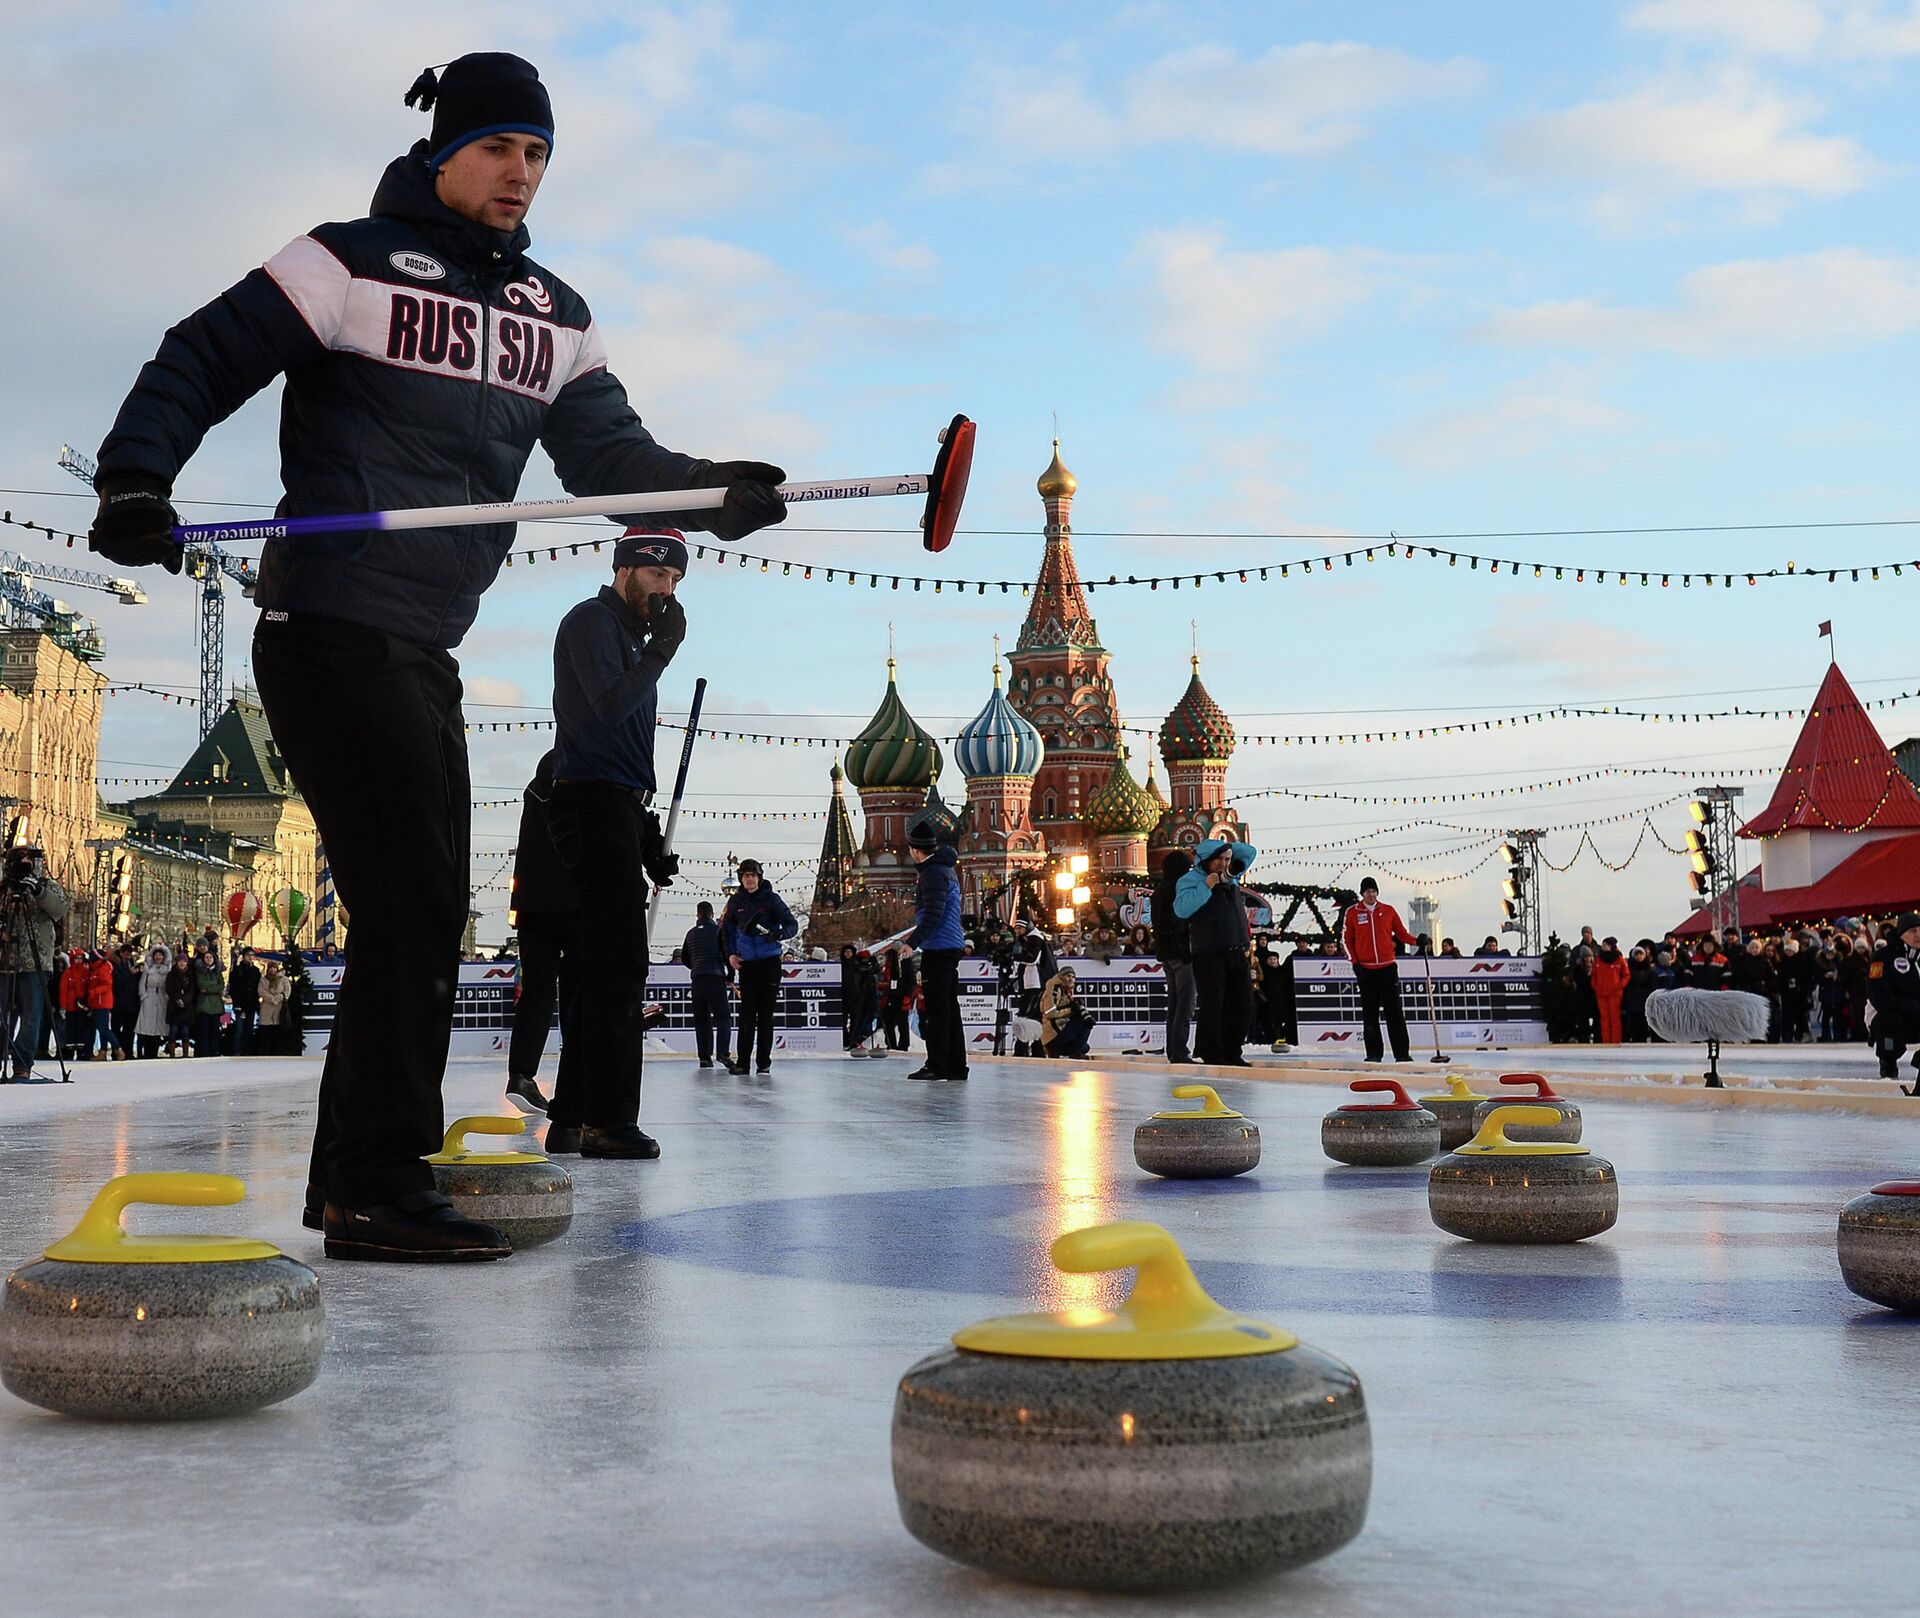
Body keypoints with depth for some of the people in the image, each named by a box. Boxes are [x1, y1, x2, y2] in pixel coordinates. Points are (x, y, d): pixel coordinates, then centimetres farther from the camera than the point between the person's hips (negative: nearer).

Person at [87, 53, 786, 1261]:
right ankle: (381, 1191, -7)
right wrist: (137, 482, -20)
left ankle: (356, 1181, 21)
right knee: (415, 902, -13)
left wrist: (710, 487, -9)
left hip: (423, 652, 8)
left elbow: (610, 453, 11)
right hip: (329, 629, -8)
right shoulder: (351, 263, -3)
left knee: (419, 912, 10)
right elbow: (198, 366, -5)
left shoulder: (556, 316, 16)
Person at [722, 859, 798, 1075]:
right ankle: (742, 1062, -2)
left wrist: (779, 934, -28)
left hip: (769, 962, -2)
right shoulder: (736, 901, 4)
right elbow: (727, 928, 19)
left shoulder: (771, 899, -5)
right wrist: (730, 954, 9)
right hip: (746, 963, 2)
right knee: (747, 1013, -2)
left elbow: (792, 924, -7)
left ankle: (764, 1062, 10)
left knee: (765, 1013, 3)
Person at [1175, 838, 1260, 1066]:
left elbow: (1250, 852, 27)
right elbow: (1182, 909, -19)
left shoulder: (1230, 876, 15)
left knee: (1242, 1004, 9)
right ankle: (1210, 1054, -1)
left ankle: (1231, 1053, 16)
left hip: (1236, 952, 7)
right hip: (1208, 954, -7)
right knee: (1212, 1004, -6)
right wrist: (1206, 887, -21)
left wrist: (1226, 847, 12)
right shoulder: (1190, 880, -4)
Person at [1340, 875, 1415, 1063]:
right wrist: (1354, 962, -3)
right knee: (1370, 1013, 2)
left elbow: (1402, 933, 11)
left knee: (1395, 1012, -2)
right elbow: (1346, 940, 7)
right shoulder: (1352, 913, 4)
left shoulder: (1389, 911, 6)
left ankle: (1401, 1053, 0)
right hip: (1365, 970, 0)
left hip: (1388, 967, 0)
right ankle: (1373, 1053, 8)